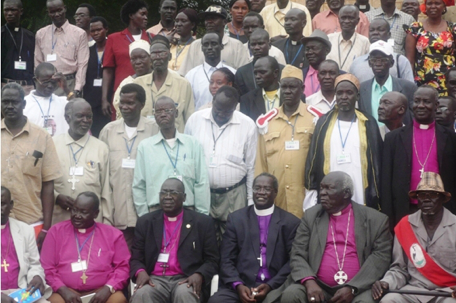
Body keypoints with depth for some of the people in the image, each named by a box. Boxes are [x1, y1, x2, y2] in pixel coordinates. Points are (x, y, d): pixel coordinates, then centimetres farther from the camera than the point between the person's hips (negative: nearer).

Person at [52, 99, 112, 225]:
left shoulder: (101, 148, 5)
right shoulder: (53, 144, 5)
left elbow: (106, 191, 6)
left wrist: (107, 223, 4)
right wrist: (56, 197, -10)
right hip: (59, 219, 0)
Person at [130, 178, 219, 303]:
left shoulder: (203, 222, 7)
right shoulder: (145, 222, 13)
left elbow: (212, 260, 6)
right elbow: (136, 258, 13)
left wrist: (199, 275, -14)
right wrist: (140, 272, -11)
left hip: (186, 280, -1)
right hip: (155, 279, 1)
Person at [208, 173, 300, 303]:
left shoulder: (291, 222, 9)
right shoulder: (236, 218, 12)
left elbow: (293, 261, 4)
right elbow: (226, 259, 7)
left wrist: (270, 286, -9)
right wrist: (238, 285, -10)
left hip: (275, 288, 0)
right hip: (240, 286, 0)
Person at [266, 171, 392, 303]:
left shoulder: (375, 219, 5)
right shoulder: (311, 216, 12)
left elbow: (381, 255, -3)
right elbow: (298, 254, 7)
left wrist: (352, 288, -14)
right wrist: (309, 281, -13)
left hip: (358, 289, -2)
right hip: (318, 287, 2)